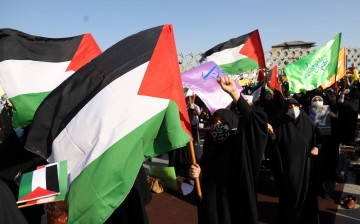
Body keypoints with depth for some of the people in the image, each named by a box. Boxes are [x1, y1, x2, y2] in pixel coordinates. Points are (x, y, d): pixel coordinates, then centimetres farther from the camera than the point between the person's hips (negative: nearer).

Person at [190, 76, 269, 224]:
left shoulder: (241, 143, -10)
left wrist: (234, 93, -39)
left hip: (238, 204, -4)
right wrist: (197, 173, -13)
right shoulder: (209, 146, 5)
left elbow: (256, 118, -28)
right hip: (212, 205, 5)